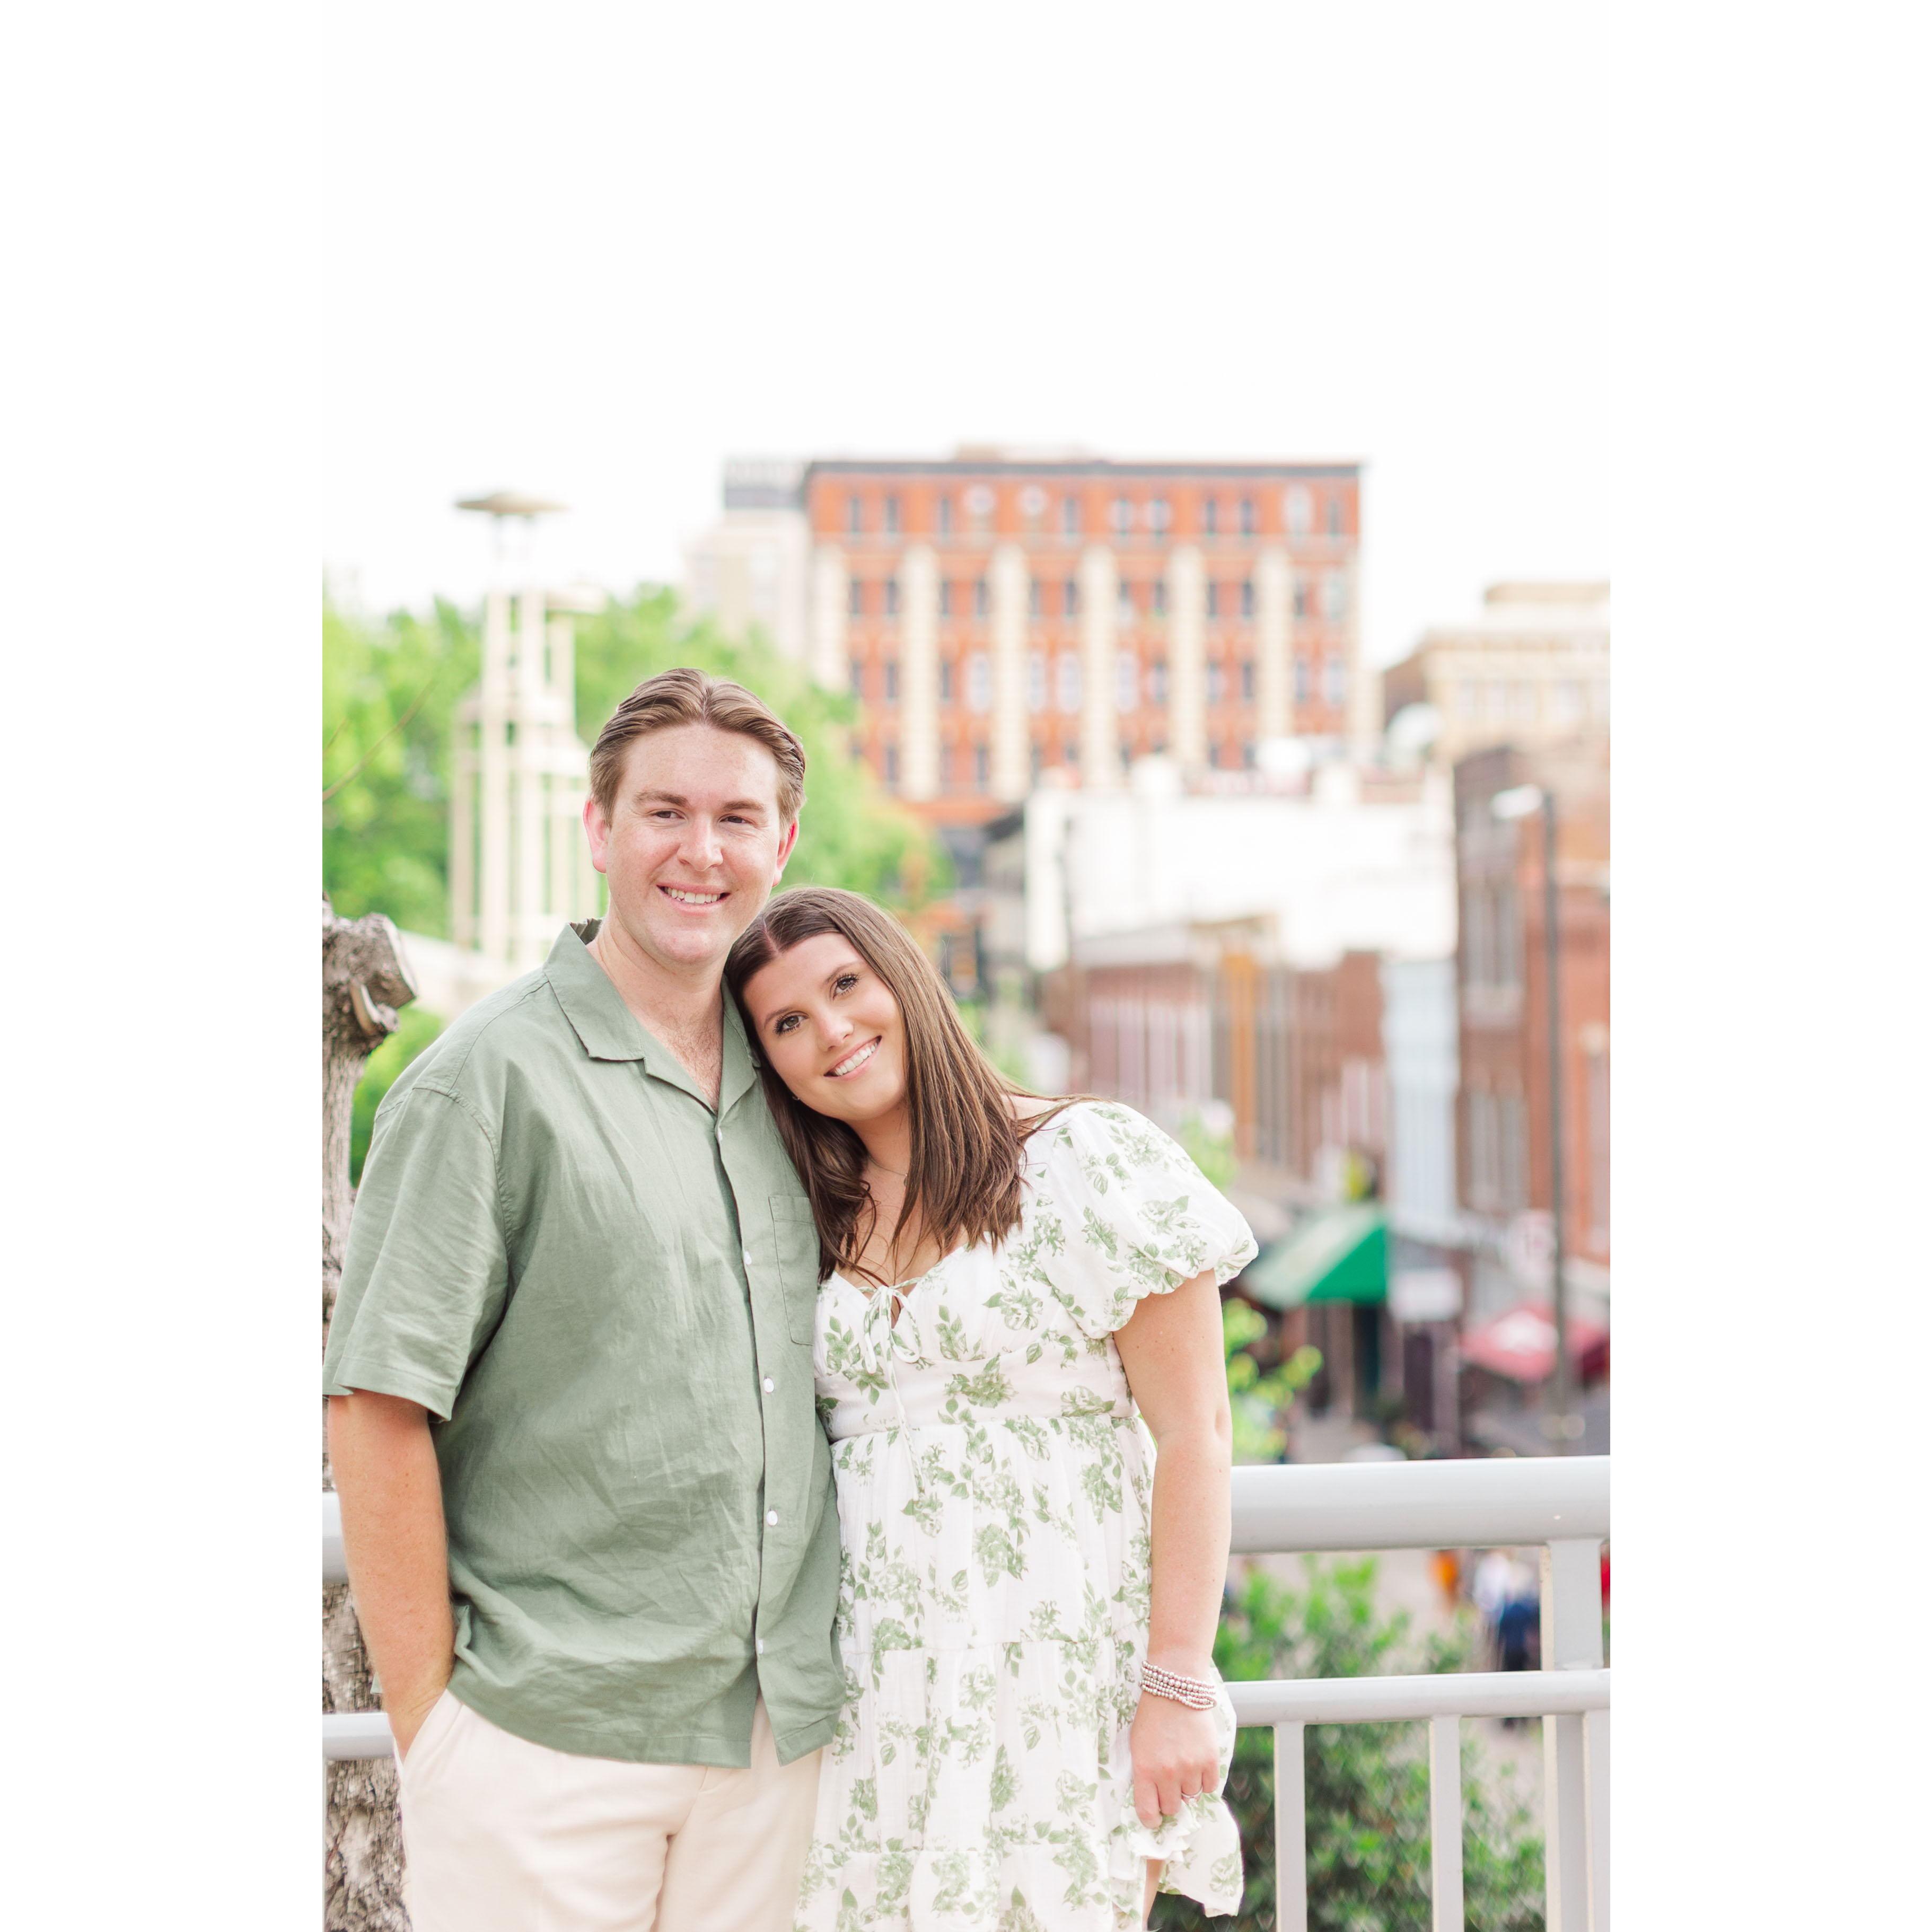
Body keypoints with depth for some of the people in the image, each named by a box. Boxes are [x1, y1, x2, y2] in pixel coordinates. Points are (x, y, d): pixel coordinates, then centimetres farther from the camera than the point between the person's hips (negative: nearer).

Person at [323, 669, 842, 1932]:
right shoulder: (492, 1079, -8)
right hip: (549, 1737, -5)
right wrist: (427, 1718, -11)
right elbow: (377, 1405, -10)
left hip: (778, 1732, 5)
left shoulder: (782, 1082, 10)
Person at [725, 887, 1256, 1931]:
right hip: (871, 1686, 4)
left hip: (1062, 1682, -4)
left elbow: (1192, 1432, -8)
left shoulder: (1092, 1159, -4)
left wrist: (1178, 1688, -13)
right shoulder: (815, 1225, 11)